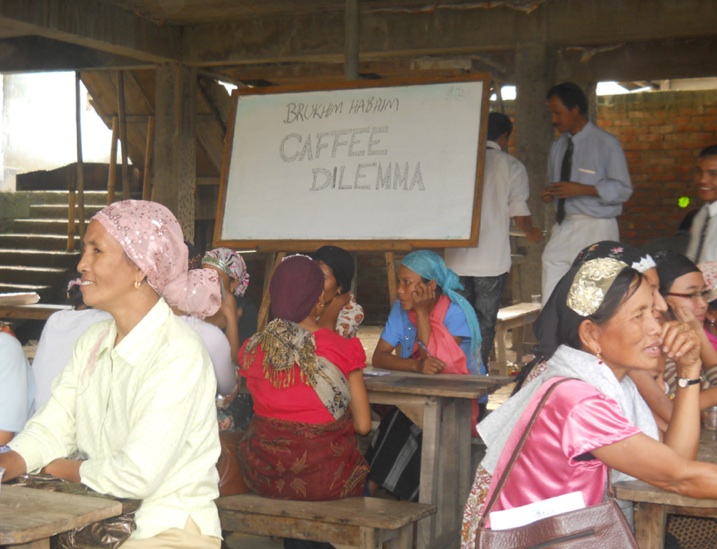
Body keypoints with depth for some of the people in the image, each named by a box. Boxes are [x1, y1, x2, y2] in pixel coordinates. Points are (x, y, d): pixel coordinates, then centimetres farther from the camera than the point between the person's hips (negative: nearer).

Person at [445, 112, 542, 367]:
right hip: (491, 260, -3)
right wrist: (532, 234, 20)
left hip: (457, 260, 3)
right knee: (484, 323, 4)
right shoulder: (511, 166, -1)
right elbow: (520, 215, -2)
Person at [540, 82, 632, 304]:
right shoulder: (558, 146, 15)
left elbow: (622, 190, -9)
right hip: (563, 228, 6)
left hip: (596, 230, -6)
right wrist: (549, 194, 0)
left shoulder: (606, 143, -5)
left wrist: (581, 189, -19)